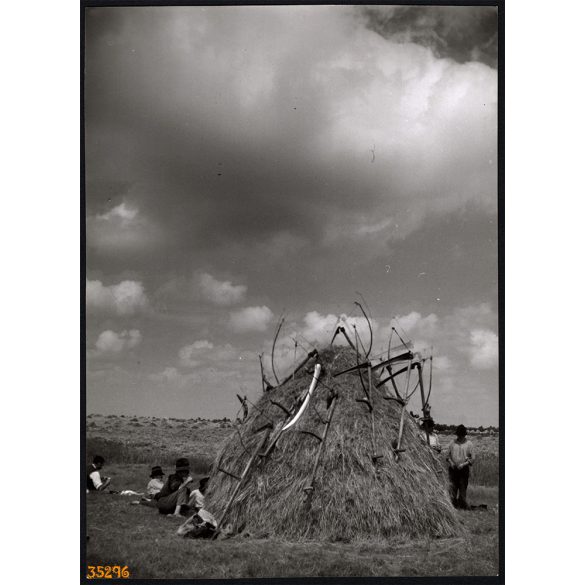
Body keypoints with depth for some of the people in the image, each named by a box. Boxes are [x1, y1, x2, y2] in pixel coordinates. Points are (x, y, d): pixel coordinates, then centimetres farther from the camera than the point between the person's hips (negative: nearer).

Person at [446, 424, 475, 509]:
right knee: (452, 487, -1)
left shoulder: (469, 444, 3)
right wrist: (450, 462, -4)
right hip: (453, 469, 2)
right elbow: (447, 455, 14)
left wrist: (464, 464, -11)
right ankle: (453, 504, 4)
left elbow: (472, 458, 1)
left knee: (463, 488, -1)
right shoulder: (452, 443, 9)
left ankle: (462, 505, 5)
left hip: (464, 469, -2)